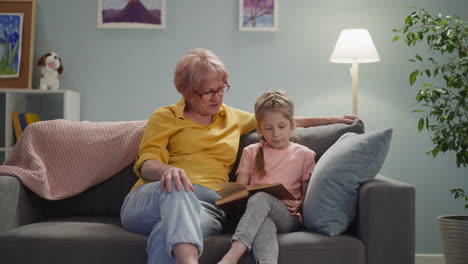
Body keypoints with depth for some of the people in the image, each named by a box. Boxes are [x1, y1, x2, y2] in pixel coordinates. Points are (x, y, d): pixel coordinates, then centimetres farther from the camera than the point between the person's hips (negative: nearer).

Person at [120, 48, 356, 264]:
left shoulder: (233, 118, 27)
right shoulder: (164, 118, 13)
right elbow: (146, 164, 1)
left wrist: (329, 120, 40)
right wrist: (167, 170, -24)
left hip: (206, 206, 2)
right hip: (152, 199, -2)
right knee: (177, 188, -43)